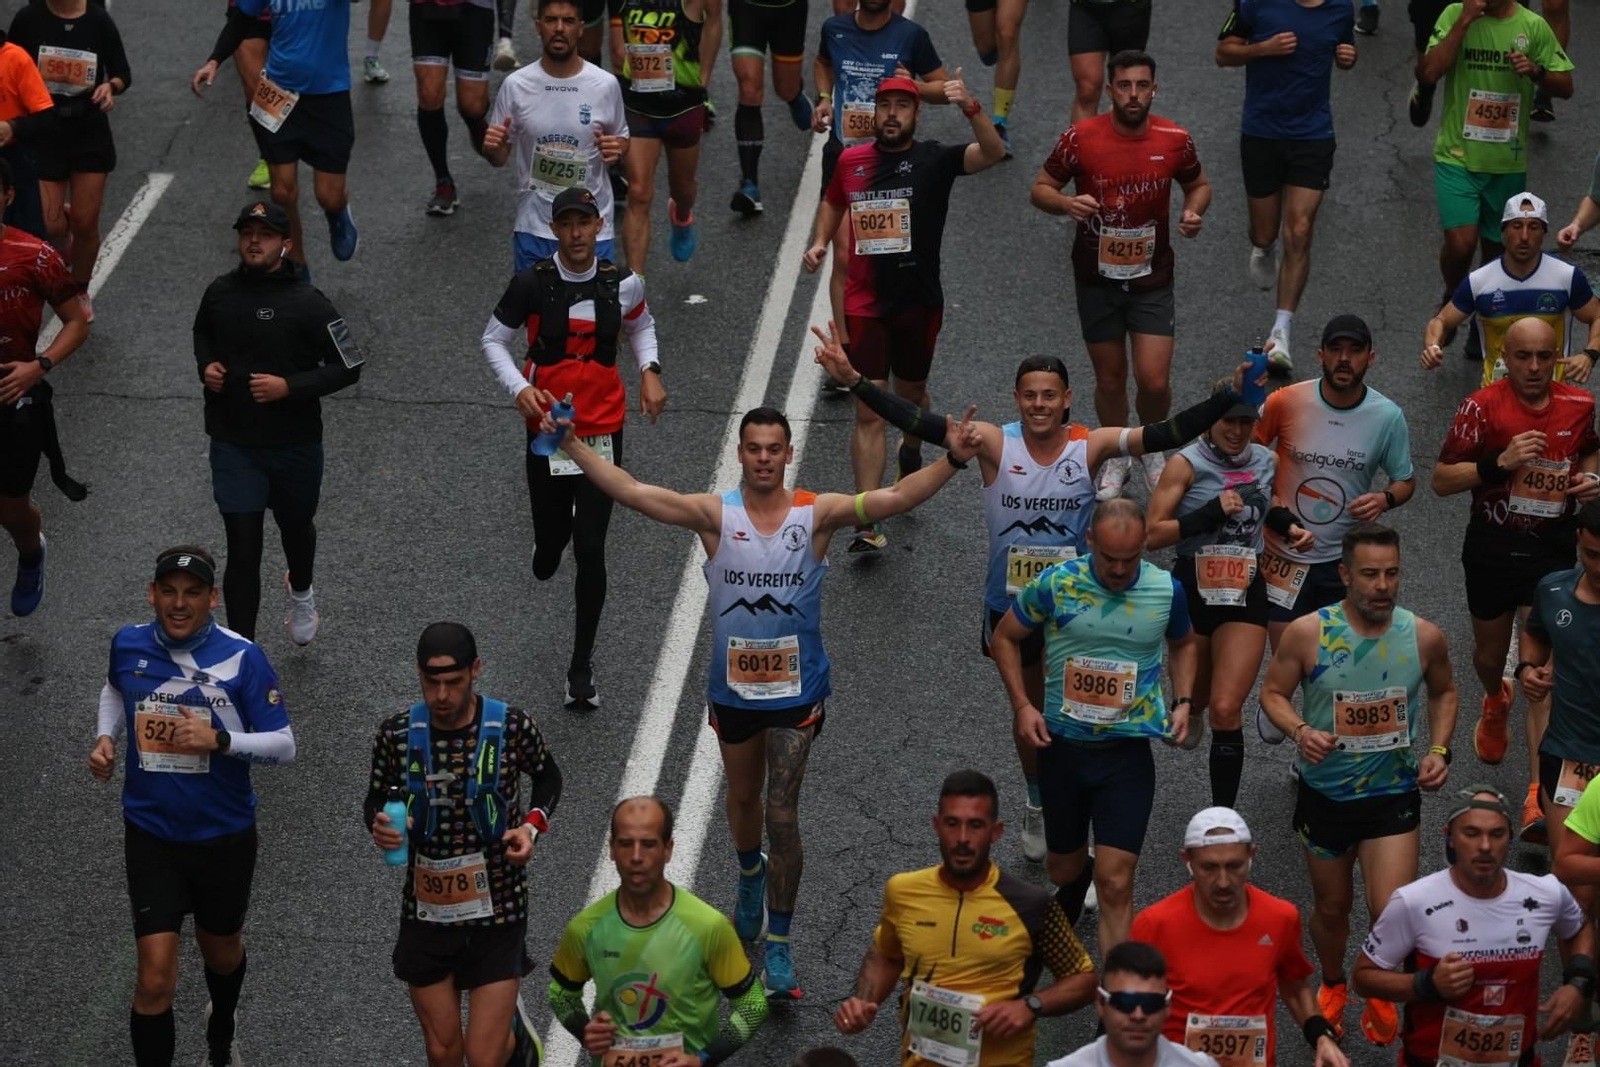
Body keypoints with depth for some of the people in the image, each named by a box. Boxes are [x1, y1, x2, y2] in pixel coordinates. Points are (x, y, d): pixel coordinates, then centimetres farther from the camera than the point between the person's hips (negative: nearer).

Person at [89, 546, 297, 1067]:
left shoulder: (243, 657, -15)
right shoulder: (128, 645, -6)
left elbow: (283, 746, -12)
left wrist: (219, 740, -27)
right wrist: (106, 736, 0)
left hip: (225, 836, 0)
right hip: (151, 834, 0)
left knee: (221, 951, 25)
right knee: (155, 980, -9)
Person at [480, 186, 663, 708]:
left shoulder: (622, 283, -3)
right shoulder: (531, 284, -8)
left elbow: (641, 325, 19)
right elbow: (494, 339, 3)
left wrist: (650, 372, 2)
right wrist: (520, 389, -13)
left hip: (603, 430, 0)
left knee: (590, 550, -5)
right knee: (550, 539, 9)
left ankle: (582, 665, 8)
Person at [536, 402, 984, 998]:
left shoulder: (817, 514, -10)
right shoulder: (715, 515, -9)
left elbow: (896, 498, -19)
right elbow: (630, 492, -15)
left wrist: (953, 461, -33)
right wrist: (571, 445, -23)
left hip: (797, 688, -2)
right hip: (733, 687, 2)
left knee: (782, 813, -6)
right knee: (743, 797, 22)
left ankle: (779, 948, 4)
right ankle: (751, 878, 55)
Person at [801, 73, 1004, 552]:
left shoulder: (935, 160, -7)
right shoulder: (850, 161, 3)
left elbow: (992, 153, -24)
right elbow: (832, 203, 23)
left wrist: (971, 108, -40)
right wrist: (820, 241, 5)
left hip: (919, 302, 0)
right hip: (865, 306, 0)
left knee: (910, 393, 22)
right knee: (868, 413, -7)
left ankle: (911, 453, 56)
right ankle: (867, 524, -10)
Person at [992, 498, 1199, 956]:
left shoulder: (1167, 591, -6)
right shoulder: (1055, 584, -10)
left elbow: (1184, 644, 16)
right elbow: (1004, 638, 4)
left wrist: (1183, 701, 0)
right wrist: (1021, 705, -6)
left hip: (1128, 752, -1)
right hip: (1061, 746, 1)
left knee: (1115, 884, -11)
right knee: (1064, 869, 19)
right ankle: (1079, 876, 57)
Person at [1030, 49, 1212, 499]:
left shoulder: (1174, 140, -8)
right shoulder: (1081, 138, -13)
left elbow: (1198, 184, 10)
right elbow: (1040, 188, -3)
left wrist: (1193, 211, -12)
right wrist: (1067, 203, -25)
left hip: (1152, 278, 0)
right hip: (1096, 277, 0)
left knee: (1154, 381, -7)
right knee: (1110, 379, 11)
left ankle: (1153, 448, 25)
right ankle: (1116, 458, 36)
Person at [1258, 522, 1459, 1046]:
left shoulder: (1424, 636, -10)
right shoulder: (1307, 633, -17)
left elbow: (1444, 692, 10)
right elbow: (1273, 692, -5)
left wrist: (1439, 750, -3)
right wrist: (1299, 731, -24)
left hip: (1393, 794, 0)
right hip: (1325, 795, 0)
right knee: (1332, 906, 17)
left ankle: (1381, 991, 22)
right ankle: (1332, 986, 49)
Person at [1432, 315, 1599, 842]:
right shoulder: (1482, 407, -12)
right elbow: (1441, 480, -11)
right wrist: (1499, 463, -25)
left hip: (1553, 547, 0)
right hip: (1492, 546, 0)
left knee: (1542, 670, -8)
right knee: (1490, 653, 20)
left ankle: (1537, 797, -11)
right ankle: (1495, 703, 58)